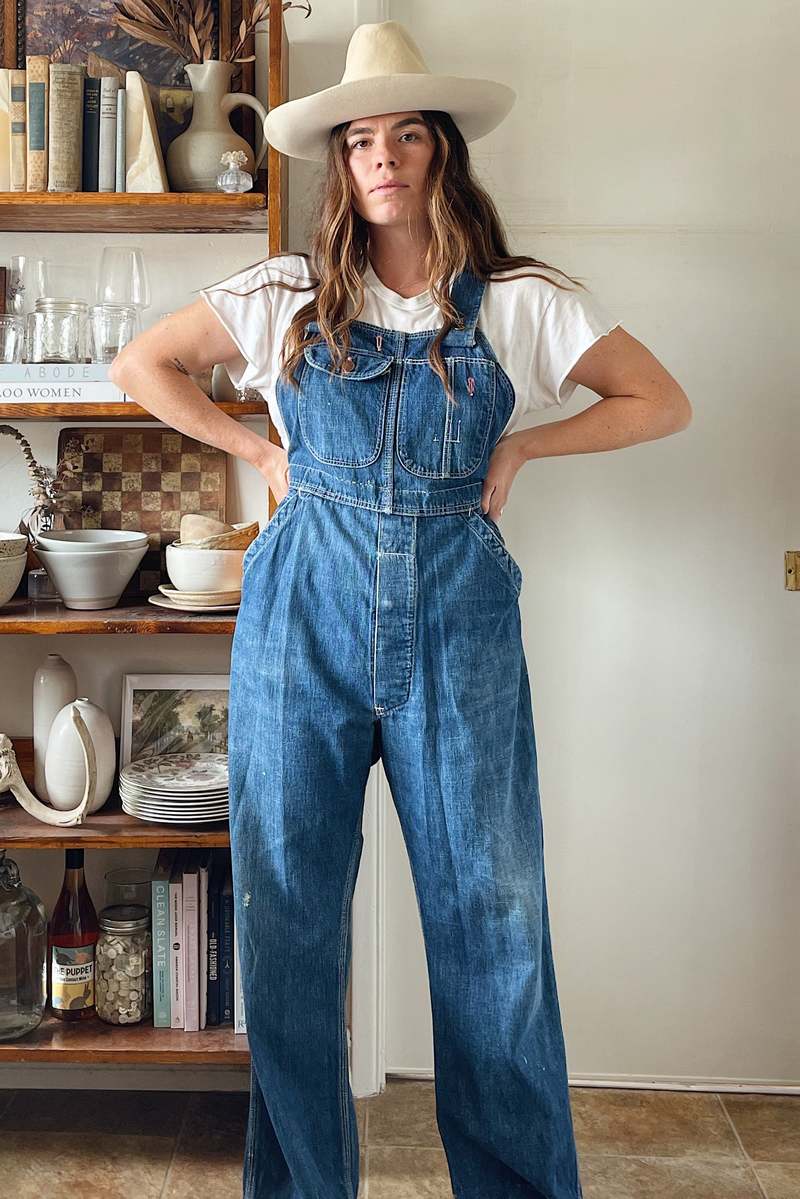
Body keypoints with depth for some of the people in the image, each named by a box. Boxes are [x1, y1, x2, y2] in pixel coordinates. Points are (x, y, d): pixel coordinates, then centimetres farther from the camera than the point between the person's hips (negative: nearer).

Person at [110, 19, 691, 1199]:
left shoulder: (520, 301, 4)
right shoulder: (287, 295, 6)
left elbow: (661, 401, 10)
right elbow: (141, 366, 15)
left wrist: (520, 445, 2)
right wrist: (259, 450, 6)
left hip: (456, 614, 0)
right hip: (306, 610, 1)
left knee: (493, 913, 4)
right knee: (288, 911, 6)